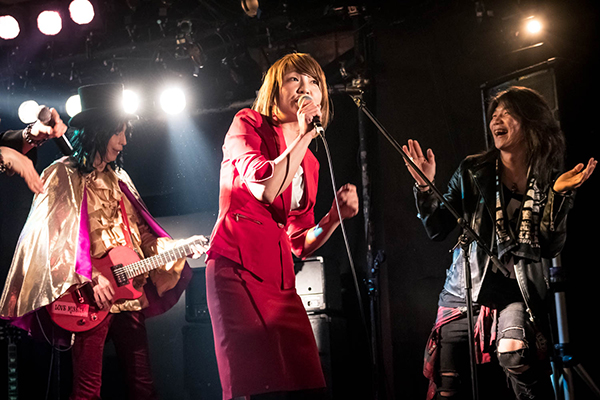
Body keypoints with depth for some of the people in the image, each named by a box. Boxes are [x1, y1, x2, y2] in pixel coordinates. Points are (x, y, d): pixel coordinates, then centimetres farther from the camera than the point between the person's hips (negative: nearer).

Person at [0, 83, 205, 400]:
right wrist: (88, 279, -20)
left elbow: (139, 231, 21)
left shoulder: (118, 180, 20)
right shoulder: (63, 175, -1)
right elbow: (51, 234, -10)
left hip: (128, 292, 7)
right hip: (88, 298, -7)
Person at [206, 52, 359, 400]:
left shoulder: (309, 163, 22)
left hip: (280, 278, 7)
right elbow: (265, 188, -15)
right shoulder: (248, 125, 5)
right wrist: (305, 136, -8)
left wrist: (336, 217, 5)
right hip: (237, 266, -7)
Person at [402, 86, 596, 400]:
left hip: (518, 294, -2)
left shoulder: (547, 181, 4)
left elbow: (552, 247, -3)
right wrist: (425, 187, -9)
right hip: (465, 292, 2)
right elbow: (437, 230, 4)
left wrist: (560, 195, -12)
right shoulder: (473, 172, 4)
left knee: (514, 353, -34)